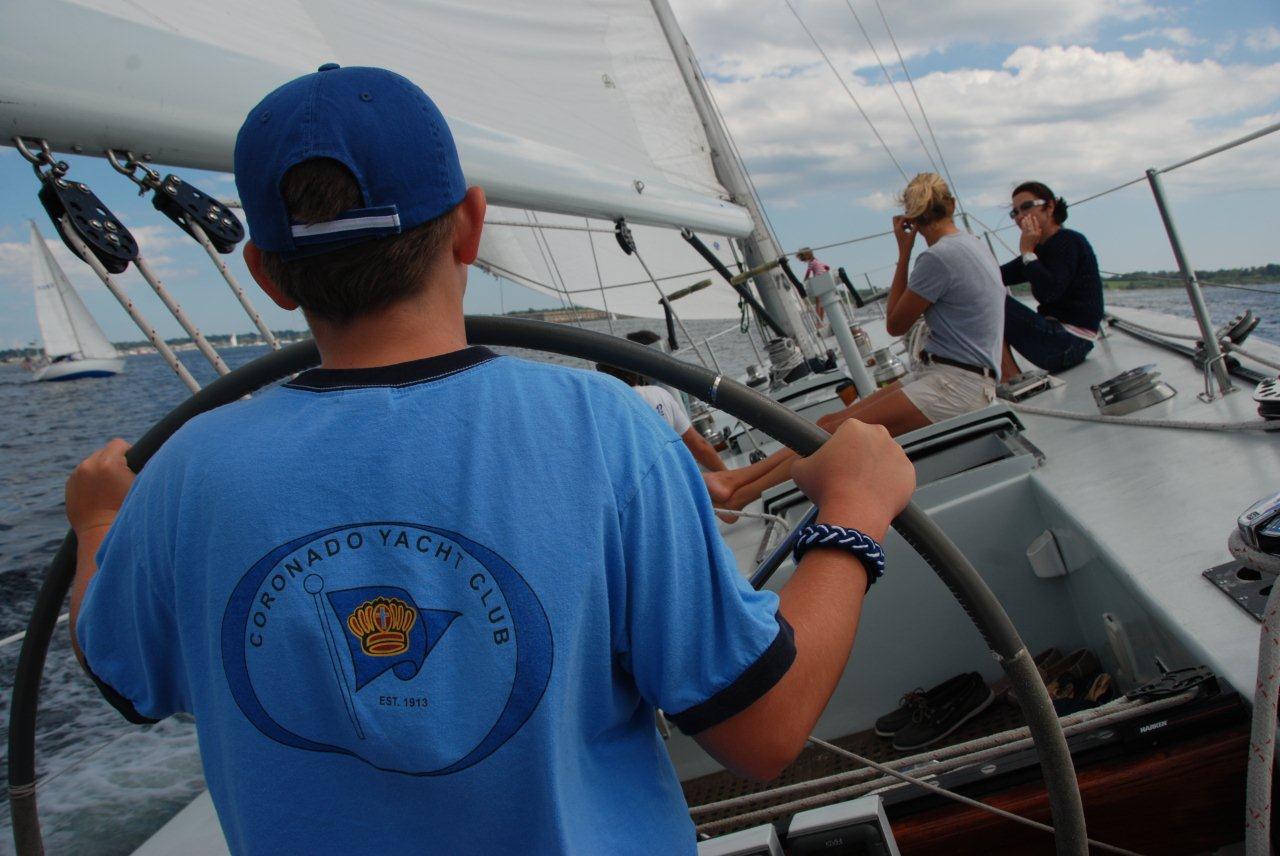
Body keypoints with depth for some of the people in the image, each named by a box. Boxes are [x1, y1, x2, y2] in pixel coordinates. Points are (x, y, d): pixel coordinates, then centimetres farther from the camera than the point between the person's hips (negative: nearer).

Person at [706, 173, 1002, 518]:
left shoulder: (939, 257, -15)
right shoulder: (973, 246, 16)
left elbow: (895, 324, -4)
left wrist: (904, 252, -1)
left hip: (956, 386, -9)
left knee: (836, 434, -18)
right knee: (830, 421, -4)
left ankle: (739, 497, -21)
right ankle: (736, 477, -10)